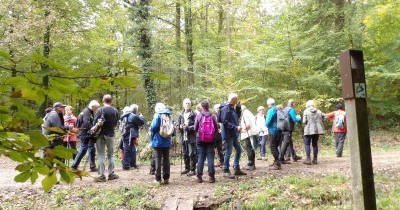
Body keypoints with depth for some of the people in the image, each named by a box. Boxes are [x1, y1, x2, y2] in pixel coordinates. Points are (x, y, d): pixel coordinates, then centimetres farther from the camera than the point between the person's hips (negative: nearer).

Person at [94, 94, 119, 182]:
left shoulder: (100, 110, -11)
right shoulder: (115, 111, 0)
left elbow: (95, 122, -12)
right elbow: (115, 123, 4)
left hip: (101, 135, -3)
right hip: (110, 135, 3)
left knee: (101, 155, 2)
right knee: (110, 155, 14)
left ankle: (101, 176, 2)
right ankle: (111, 174, 16)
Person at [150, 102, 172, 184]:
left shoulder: (157, 116, -10)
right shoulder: (169, 116, 8)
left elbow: (153, 127, -17)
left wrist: (152, 130, 2)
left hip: (158, 141, -5)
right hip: (167, 141, 5)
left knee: (158, 159, 1)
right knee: (166, 159, 10)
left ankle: (158, 179, 3)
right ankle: (166, 178, 12)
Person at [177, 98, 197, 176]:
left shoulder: (194, 114, -6)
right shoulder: (181, 115, 9)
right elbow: (178, 125, 16)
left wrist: (188, 127, -19)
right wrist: (180, 127, -6)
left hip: (191, 137, -5)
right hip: (183, 137, 5)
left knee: (192, 154, -2)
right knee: (185, 154, 14)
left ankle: (192, 169, 6)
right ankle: (187, 168, 27)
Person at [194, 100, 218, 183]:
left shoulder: (198, 116, -5)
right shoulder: (212, 116, -4)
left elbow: (195, 128, 1)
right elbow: (216, 128, 0)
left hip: (200, 139, 0)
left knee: (200, 157, 6)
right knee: (210, 157, 3)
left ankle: (199, 177, 8)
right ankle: (211, 176, 3)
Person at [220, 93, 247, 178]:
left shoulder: (232, 108, 13)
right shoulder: (226, 108, -16)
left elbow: (237, 117, 23)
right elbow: (225, 122, -22)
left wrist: (238, 108, 11)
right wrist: (236, 127, -24)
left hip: (234, 134, 10)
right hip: (228, 134, -10)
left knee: (238, 150, 15)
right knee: (228, 152, -3)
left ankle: (236, 168, 25)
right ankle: (226, 171, 8)